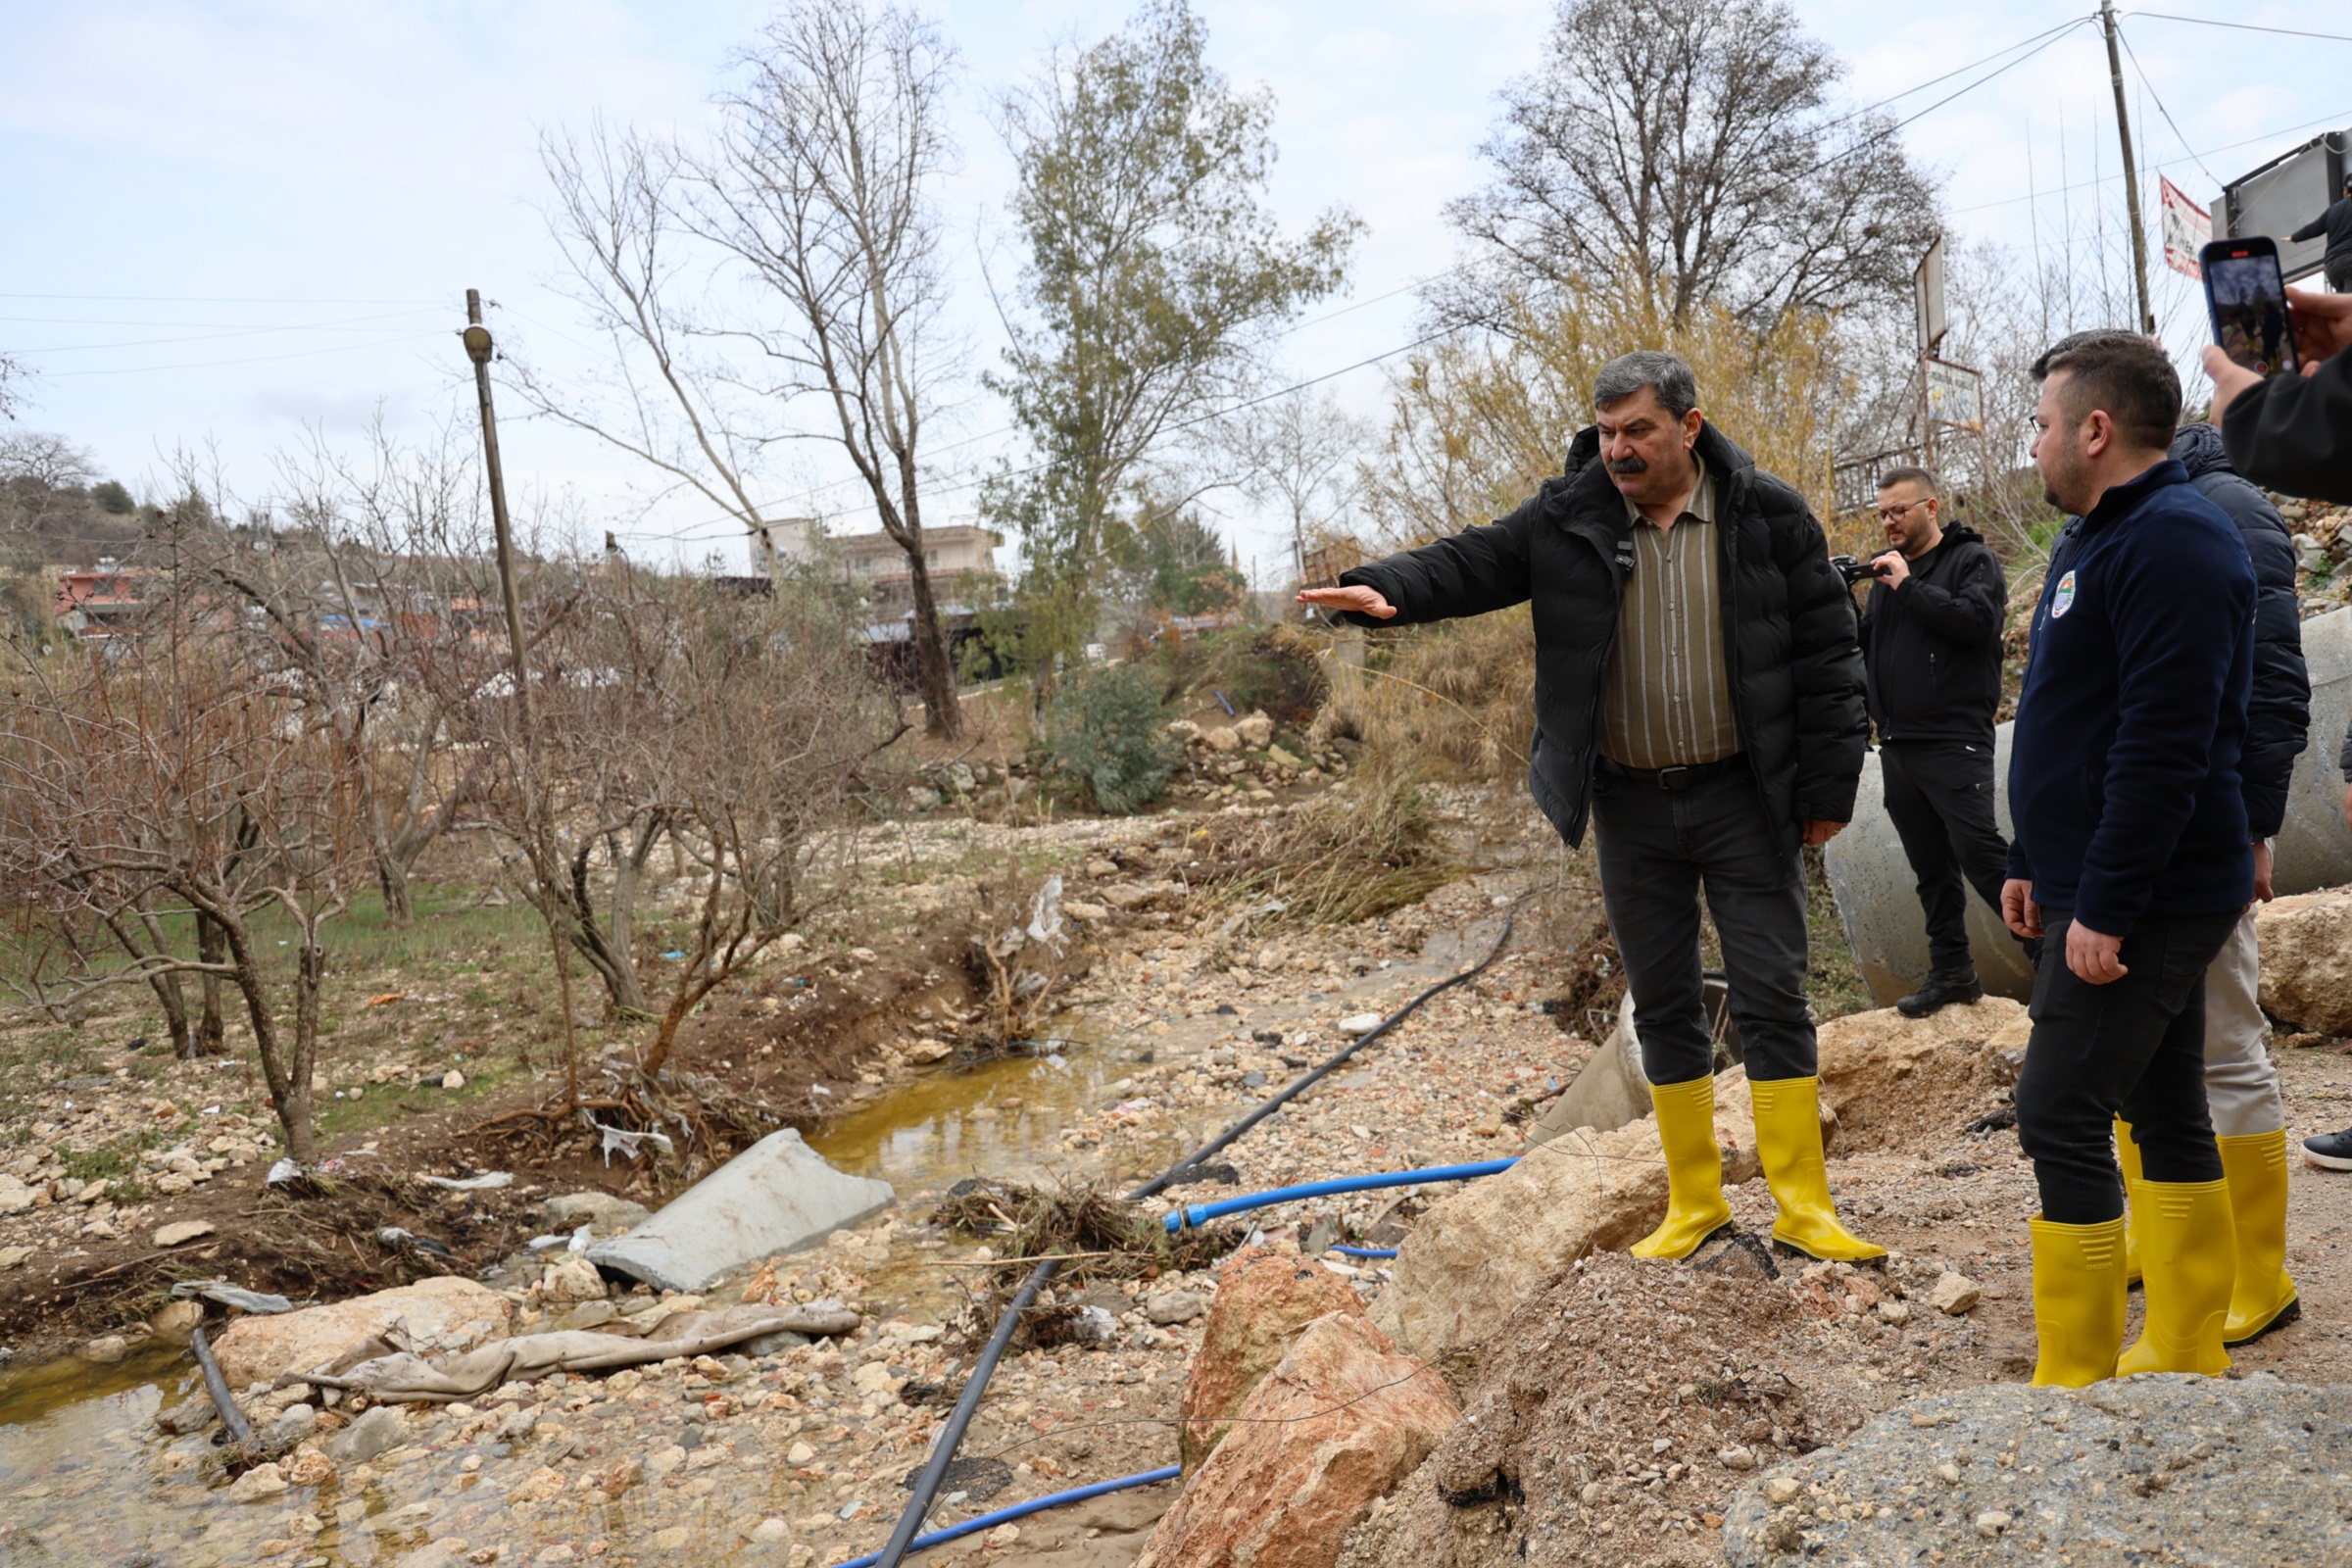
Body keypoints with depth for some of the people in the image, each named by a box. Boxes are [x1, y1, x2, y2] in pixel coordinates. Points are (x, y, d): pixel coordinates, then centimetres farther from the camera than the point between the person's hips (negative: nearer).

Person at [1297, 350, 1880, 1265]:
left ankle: (1804, 1206, 12)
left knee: (1773, 999, 1)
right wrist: (1386, 590, -25)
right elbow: (1471, 564, -4)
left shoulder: (1766, 515, -4)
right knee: (1663, 1006, 11)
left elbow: (1825, 652, -1)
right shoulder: (1566, 519, 0)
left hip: (1744, 799, -2)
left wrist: (1827, 785, -4)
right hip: (1631, 809, 2)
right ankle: (1695, 1201, 25)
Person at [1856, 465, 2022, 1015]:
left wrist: (1909, 586, -14)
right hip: (1896, 745, 7)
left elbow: (1976, 620, -19)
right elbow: (1865, 648, 17)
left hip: (1954, 741, -7)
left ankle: (2050, 950, 1)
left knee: (1979, 854, -11)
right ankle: (1951, 970, 18)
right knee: (1931, 867, 11)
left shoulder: (1972, 560, -1)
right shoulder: (1887, 573, 19)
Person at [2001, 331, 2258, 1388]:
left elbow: (2164, 744, -25)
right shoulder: (2098, 539, 16)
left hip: (2143, 903, -10)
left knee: (2061, 1119, -8)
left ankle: (2073, 1387, 2)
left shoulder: (2173, 544, -17)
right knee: (2165, 1113, 15)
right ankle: (2186, 1359, 26)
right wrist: (2034, 861, 19)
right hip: (2122, 895, 10)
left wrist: (2105, 904, -24)